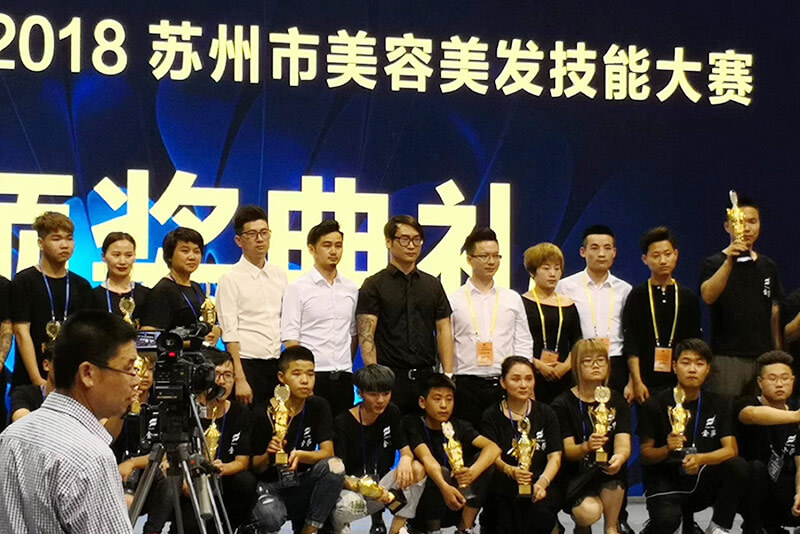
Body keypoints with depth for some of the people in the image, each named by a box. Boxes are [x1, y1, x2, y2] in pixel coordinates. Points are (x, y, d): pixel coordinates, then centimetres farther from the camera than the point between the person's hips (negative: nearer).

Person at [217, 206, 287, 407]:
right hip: (248, 364, -5)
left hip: (277, 366, 5)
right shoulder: (231, 279, -3)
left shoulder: (279, 275, 13)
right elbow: (229, 335, -8)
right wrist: (240, 379, -15)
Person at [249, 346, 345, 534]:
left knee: (335, 466, -27)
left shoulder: (318, 406, 1)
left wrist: (300, 455, -29)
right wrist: (268, 456, -26)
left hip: (302, 486, 3)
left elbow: (328, 452, -9)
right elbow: (255, 468, -3)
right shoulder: (264, 414, -9)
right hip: (269, 486, -3)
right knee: (270, 518, -37)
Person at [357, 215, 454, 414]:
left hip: (426, 376, 4)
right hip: (391, 377, -4)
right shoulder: (374, 285, 2)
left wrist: (448, 375, 2)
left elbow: (444, 330, 12)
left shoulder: (433, 285, 15)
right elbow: (365, 334, -6)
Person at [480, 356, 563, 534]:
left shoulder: (546, 413, 12)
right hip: (504, 485, -1)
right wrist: (511, 471, -27)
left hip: (541, 483, 1)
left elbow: (555, 456, 4)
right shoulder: (491, 416, 7)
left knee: (539, 514, -31)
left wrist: (542, 482, -16)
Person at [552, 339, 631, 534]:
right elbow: (567, 451, -10)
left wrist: (620, 457, -34)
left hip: (611, 478, 3)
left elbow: (623, 443, -8)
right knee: (589, 512, -32)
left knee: (614, 467, -33)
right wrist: (587, 447, -34)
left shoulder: (617, 401, 6)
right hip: (575, 476, -2)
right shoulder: (563, 403, -3)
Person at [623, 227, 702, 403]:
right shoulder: (637, 296, 2)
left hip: (681, 382, 2)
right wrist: (637, 382, -11)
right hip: (647, 381, -2)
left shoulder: (688, 298, 10)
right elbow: (631, 345, -3)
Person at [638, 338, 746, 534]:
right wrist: (667, 449, -26)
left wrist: (700, 459, -27)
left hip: (702, 483, 3)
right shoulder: (655, 405, -3)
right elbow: (645, 455, -4)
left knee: (738, 466, -25)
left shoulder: (718, 405, 6)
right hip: (664, 483, -3)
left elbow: (731, 449, -7)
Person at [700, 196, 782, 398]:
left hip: (764, 358, 4)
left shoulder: (768, 266, 14)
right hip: (727, 359, -4)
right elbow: (708, 296, -21)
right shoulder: (714, 263, -1)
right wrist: (729, 261, -31)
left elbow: (775, 312, 19)